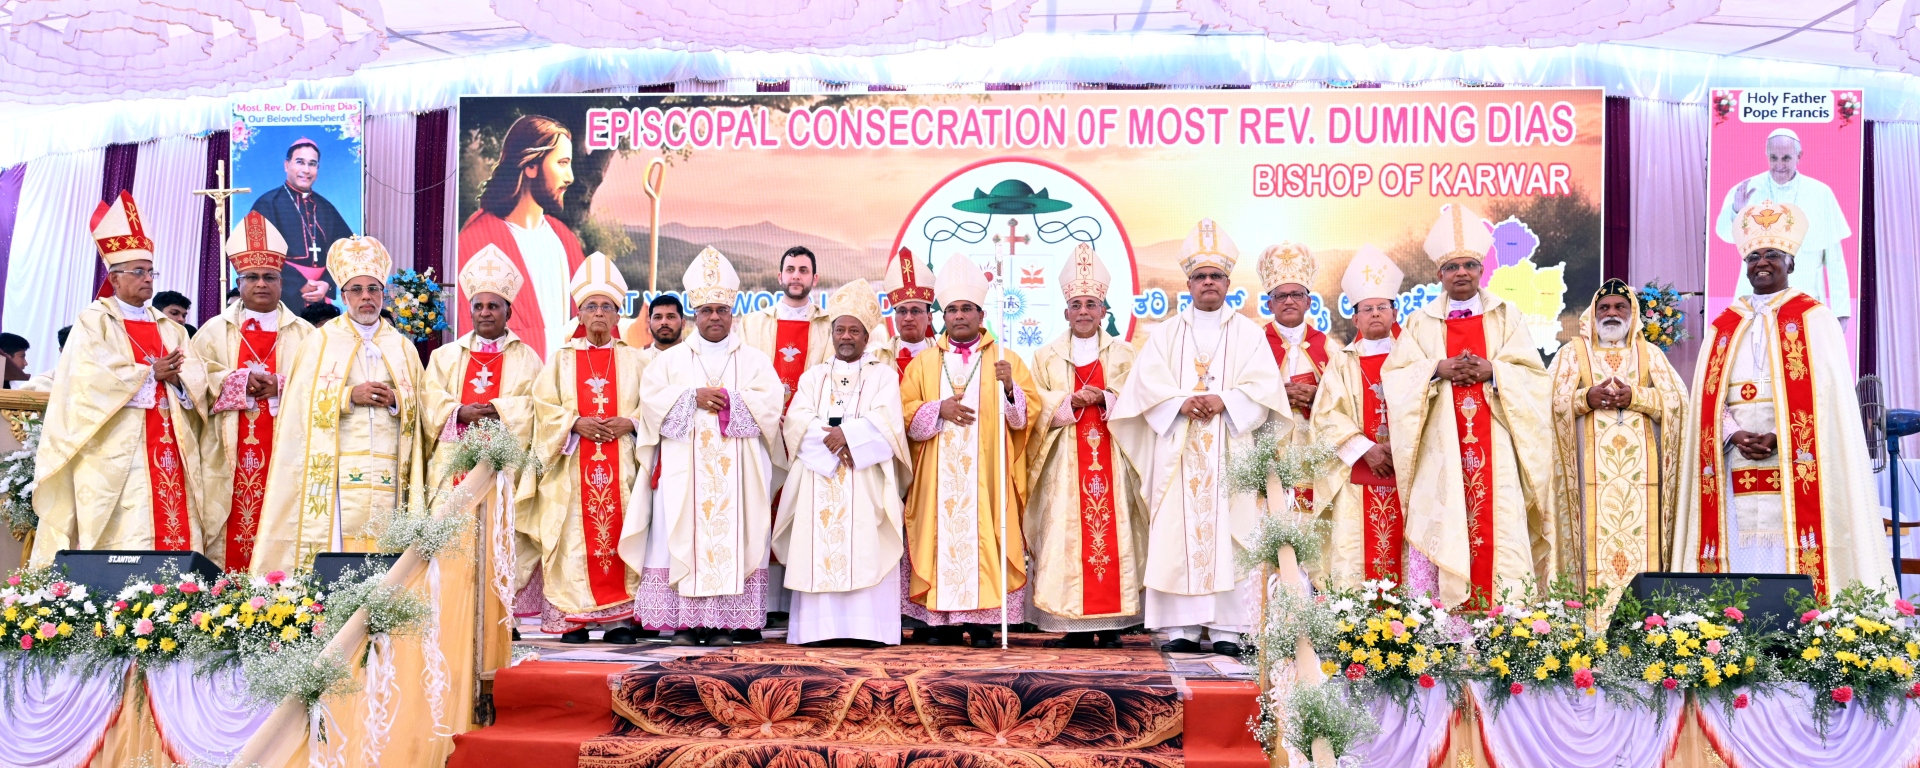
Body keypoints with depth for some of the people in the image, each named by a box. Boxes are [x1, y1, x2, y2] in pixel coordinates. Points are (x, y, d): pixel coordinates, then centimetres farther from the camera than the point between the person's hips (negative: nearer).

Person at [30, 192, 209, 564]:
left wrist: (173, 377, -12)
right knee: (127, 537, -11)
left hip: (169, 447, 6)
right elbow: (92, 380, -13)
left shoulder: (169, 327, 19)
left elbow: (197, 379, 9)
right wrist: (150, 373, -7)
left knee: (175, 526, -1)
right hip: (118, 450, -5)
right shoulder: (93, 321, 3)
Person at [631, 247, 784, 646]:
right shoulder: (671, 359, 16)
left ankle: (729, 621, -5)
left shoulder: (755, 360, 13)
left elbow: (769, 402, -2)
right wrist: (693, 398, -11)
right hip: (685, 470, 1)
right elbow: (653, 399, 1)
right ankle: (685, 621, -3)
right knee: (685, 538, -6)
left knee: (735, 536, -6)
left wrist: (728, 398, -11)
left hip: (739, 470, 0)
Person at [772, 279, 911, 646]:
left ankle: (866, 628, -11)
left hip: (865, 481, -2)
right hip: (819, 481, 3)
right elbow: (797, 420, 2)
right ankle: (819, 627, -5)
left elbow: (886, 421, -4)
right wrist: (832, 441, -14)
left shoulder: (883, 375, 12)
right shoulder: (813, 376, 19)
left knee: (865, 553, -10)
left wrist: (846, 432, -17)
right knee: (818, 553, -5)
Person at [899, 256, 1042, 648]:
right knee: (942, 535, -4)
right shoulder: (924, 362, 14)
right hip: (938, 476, 1)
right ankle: (941, 620, 1)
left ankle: (983, 620, -2)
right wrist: (939, 409, -11)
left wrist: (1010, 387, -17)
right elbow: (904, 411, 6)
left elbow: (1030, 412, 2)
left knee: (985, 535, -7)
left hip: (987, 477, -1)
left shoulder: (1006, 360, 10)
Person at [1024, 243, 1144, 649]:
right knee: (1067, 532, -7)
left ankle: (1110, 625, -2)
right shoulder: (1047, 357, 14)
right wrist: (1071, 401, -11)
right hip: (1065, 463, 0)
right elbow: (1036, 407, 5)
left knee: (1111, 529, -6)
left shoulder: (1123, 354, 12)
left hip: (1111, 459, 0)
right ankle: (1076, 626, -3)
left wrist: (1103, 398, -12)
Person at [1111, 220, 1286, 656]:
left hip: (1231, 450, -1)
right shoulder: (1166, 333, 15)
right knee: (1177, 535, -5)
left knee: (1230, 533, -6)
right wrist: (1181, 403, -14)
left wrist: (1223, 401, -15)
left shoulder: (1249, 334, 12)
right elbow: (1146, 383, 3)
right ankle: (1182, 627, -1)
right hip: (1178, 450, 1)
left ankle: (1228, 629, -4)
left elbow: (1264, 386, 0)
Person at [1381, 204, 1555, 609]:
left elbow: (1532, 374, 5)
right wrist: (1437, 369, -11)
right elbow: (1394, 374, 4)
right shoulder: (1421, 322, 12)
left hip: (1496, 447, 0)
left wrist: (1491, 371, -12)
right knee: (1449, 530, -5)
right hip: (1443, 450, 0)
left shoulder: (1505, 316, 11)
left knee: (1499, 526, -7)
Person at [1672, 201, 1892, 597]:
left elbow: (1825, 391, -5)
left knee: (1794, 563, -8)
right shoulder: (1724, 326, 17)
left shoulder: (1813, 318, 6)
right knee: (1742, 557, -1)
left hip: (1793, 467, -3)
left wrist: (1779, 437, -16)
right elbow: (1707, 397, 9)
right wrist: (1735, 436, -8)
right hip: (1737, 468, 3)